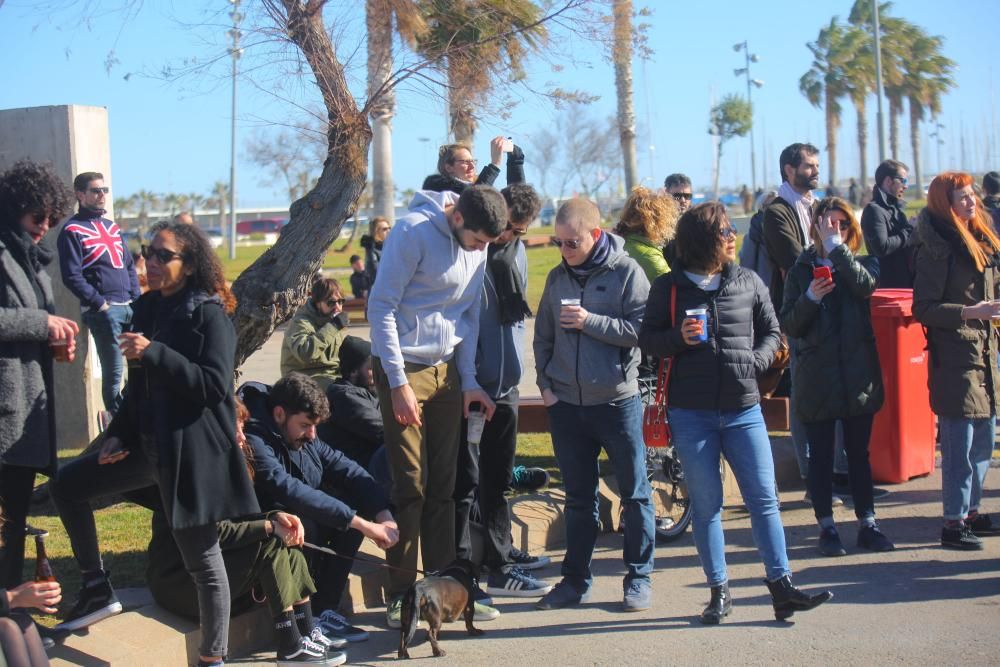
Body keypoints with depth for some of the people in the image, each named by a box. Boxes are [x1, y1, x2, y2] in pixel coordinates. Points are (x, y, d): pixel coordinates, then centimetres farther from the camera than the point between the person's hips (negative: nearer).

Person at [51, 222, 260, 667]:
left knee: (202, 560, -1)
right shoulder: (149, 308, 9)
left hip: (192, 448, -8)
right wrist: (119, 437, 8)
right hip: (149, 443, 8)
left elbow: (215, 384, -22)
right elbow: (140, 384, 16)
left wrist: (154, 353, -25)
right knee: (67, 486, 15)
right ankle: (97, 589, 25)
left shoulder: (209, 314, -12)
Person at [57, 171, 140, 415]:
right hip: (103, 310, -7)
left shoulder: (112, 226, 18)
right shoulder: (72, 230, -4)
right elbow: (72, 276, -11)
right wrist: (99, 303, -14)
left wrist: (137, 298, 9)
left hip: (130, 307, 7)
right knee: (114, 370, -5)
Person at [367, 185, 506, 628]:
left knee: (443, 485, 8)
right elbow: (380, 307, -14)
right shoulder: (414, 231, -15)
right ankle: (400, 594, 5)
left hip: (447, 371, 6)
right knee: (410, 485, -5)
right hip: (404, 369, -6)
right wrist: (398, 382, -16)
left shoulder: (479, 245, 6)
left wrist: (469, 380, 8)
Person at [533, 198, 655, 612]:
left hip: (617, 400, -4)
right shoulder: (557, 277, 9)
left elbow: (640, 330, -13)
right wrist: (545, 384, 6)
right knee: (578, 497, 12)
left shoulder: (626, 272, -6)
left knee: (634, 493, 4)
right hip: (566, 404, 4)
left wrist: (590, 321, -19)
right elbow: (543, 335, 15)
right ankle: (576, 579, 20)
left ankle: (639, 577, 16)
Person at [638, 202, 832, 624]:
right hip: (691, 412, -1)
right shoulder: (669, 287, 1)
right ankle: (719, 590, 15)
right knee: (706, 504, 5)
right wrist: (678, 338, -16)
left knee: (763, 497, 0)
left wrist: (756, 361, -5)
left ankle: (782, 588, 6)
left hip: (742, 409, 2)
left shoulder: (748, 282, 7)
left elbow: (771, 331, 15)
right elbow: (646, 339, 4)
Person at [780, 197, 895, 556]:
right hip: (816, 376, -1)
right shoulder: (801, 271, 4)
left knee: (859, 453, 9)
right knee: (821, 456, 5)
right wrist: (810, 299, -17)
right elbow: (789, 326, 0)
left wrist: (835, 245, -16)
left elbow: (865, 285, -18)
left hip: (858, 374, 1)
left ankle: (867, 524, 17)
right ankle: (827, 527, 15)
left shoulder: (863, 263, 7)